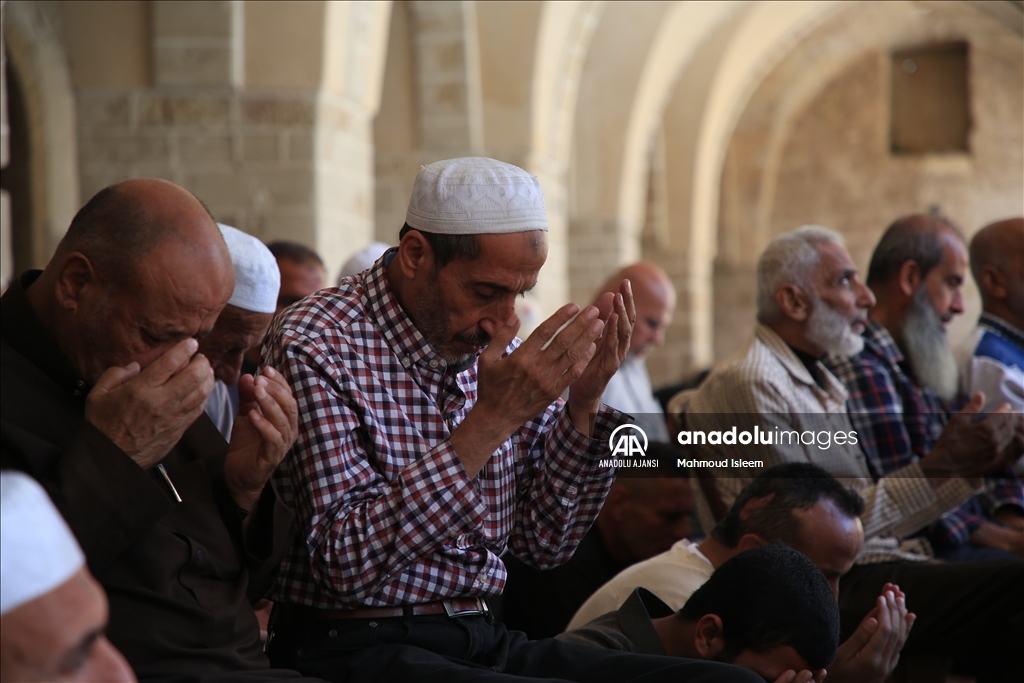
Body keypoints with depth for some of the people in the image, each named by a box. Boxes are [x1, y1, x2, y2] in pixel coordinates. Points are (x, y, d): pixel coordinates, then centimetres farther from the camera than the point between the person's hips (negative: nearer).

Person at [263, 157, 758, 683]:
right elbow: (346, 563, -21)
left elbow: (542, 545, 10)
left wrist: (581, 406, -5)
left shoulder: (504, 355, 9)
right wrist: (491, 419, -24)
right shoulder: (312, 344, -11)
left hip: (484, 639, 7)